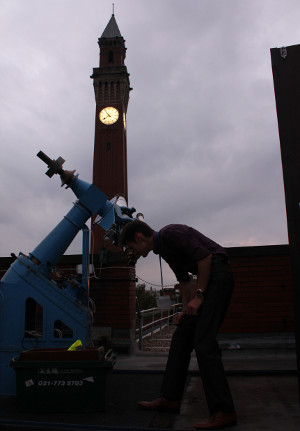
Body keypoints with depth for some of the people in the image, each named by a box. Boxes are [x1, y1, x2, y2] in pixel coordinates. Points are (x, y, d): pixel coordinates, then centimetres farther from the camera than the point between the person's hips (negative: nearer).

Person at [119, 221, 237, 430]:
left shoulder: (171, 233, -13)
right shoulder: (163, 248, 17)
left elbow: (205, 256, -20)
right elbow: (184, 279, 24)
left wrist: (199, 295, -16)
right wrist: (186, 310, 17)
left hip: (218, 275, -10)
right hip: (205, 281, 10)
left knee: (203, 342, -12)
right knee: (181, 338, 9)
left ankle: (224, 411, -5)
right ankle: (170, 399, 17)